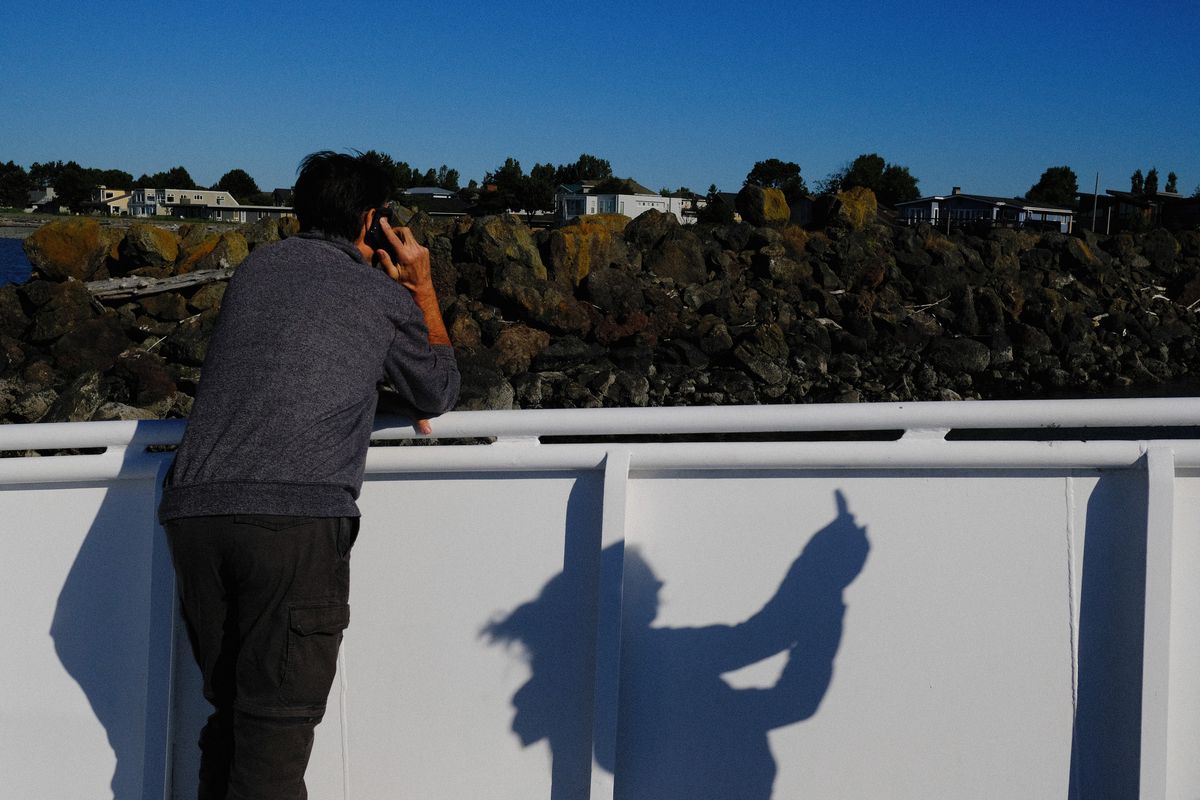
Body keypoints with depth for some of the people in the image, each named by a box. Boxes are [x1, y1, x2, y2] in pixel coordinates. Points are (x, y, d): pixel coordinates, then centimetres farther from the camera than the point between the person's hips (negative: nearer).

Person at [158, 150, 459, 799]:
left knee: (230, 713, 16)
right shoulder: (387, 297, 10)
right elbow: (438, 394, 27)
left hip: (192, 506, 5)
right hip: (295, 517, -5)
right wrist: (423, 289, 35)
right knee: (276, 729, -3)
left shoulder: (256, 268, 22)